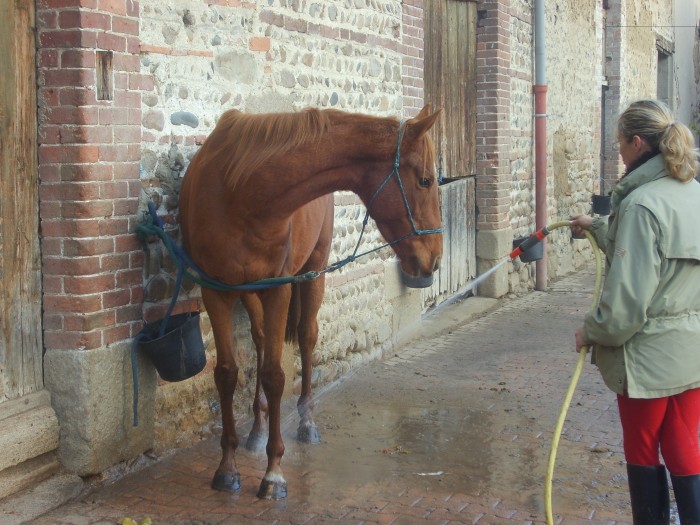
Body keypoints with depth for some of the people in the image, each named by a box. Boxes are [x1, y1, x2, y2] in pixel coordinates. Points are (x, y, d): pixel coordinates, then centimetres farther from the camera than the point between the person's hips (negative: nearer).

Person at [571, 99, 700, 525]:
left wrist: (593, 331, -5)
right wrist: (596, 226, 31)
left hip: (650, 353, -7)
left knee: (643, 450, 12)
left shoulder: (641, 203, -21)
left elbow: (628, 294, -22)